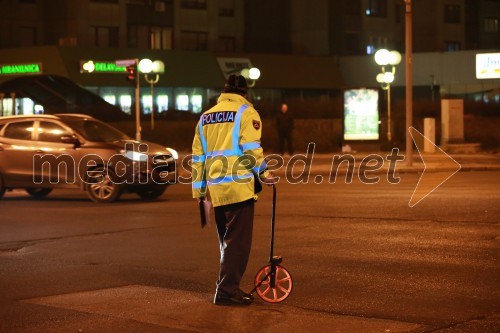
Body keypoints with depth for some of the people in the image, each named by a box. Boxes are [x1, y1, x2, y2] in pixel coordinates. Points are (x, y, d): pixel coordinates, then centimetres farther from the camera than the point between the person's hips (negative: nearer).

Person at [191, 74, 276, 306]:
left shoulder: (206, 117, 18)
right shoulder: (246, 112, -2)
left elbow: (198, 155, 18)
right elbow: (251, 148, -14)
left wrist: (198, 189, 21)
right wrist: (263, 173, -3)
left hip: (215, 189, 7)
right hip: (239, 186, -7)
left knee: (227, 240, 16)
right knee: (238, 240, -4)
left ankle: (227, 287, 20)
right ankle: (227, 290, -8)